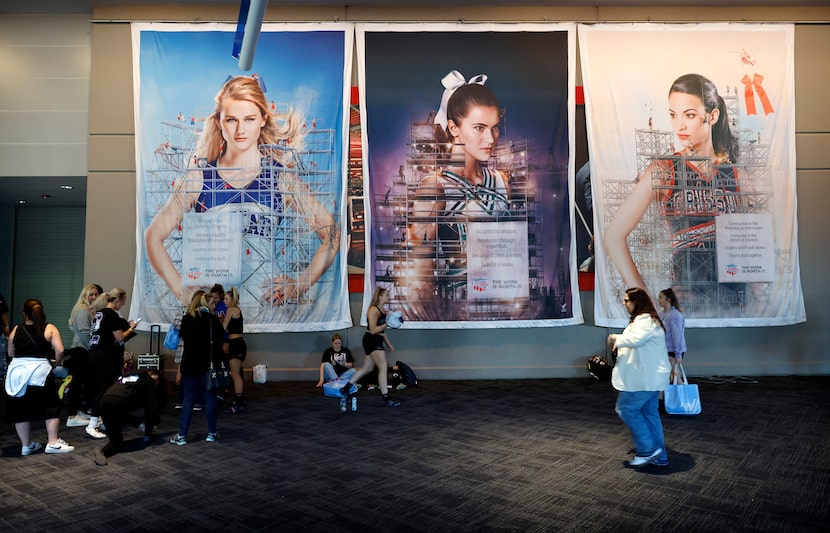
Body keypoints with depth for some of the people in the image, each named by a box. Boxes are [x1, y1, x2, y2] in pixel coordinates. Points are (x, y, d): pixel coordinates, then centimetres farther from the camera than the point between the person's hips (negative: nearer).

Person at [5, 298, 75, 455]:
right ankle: (53, 443, 6)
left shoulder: (16, 330, 9)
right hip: (39, 371, -3)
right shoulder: (50, 329, 0)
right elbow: (60, 350, -10)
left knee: (20, 409, 12)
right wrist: (57, 361, 9)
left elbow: (10, 353, 15)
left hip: (17, 373, 3)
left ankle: (26, 445, 21)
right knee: (51, 406, 8)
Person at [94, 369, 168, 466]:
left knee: (117, 442, 17)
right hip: (121, 403, -8)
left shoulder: (126, 375, 37)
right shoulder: (149, 380, 18)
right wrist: (148, 433, 24)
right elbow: (152, 407, 13)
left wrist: (139, 424, 42)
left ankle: (102, 450, -14)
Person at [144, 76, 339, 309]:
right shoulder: (198, 179, 8)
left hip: (265, 299, -1)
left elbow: (332, 235, 5)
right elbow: (153, 236, 13)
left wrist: (298, 286, -2)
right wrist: (181, 290, 2)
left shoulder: (281, 178, 5)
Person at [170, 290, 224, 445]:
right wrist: (218, 362, 8)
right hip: (209, 364, 0)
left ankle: (182, 435, 7)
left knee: (188, 399, 6)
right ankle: (212, 433, 16)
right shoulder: (214, 320, -4)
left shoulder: (187, 318, -5)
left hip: (191, 364, 0)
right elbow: (220, 342, -1)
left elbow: (182, 336, 12)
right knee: (210, 398, 9)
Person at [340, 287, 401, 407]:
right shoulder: (373, 310, -15)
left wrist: (388, 344, 23)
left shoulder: (382, 310, 14)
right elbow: (373, 330, -21)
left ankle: (346, 388, 26)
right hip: (371, 340, -10)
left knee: (367, 368, 15)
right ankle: (386, 399, -7)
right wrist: (388, 324, -21)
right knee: (383, 367, -11)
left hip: (377, 341, 10)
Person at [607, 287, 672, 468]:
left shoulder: (645, 320, -17)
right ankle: (659, 456, 19)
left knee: (627, 409, -4)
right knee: (650, 413, 13)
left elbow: (635, 339, -34)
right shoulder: (644, 319, 18)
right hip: (650, 376, 11)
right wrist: (620, 344, 7)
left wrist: (616, 337, -17)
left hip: (645, 377, -11)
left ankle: (648, 450, 2)